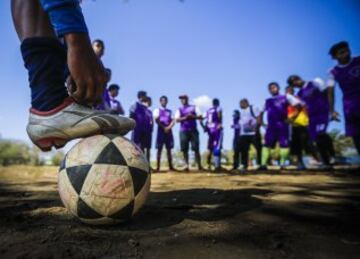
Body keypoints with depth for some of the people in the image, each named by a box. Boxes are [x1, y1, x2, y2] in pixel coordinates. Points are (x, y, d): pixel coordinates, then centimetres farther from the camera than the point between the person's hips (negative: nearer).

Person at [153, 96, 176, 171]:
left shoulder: (169, 111, 17)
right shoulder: (157, 110, 8)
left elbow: (173, 121, 6)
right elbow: (157, 120, -6)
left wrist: (168, 128, -12)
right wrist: (164, 128, -15)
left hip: (169, 131, 4)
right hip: (161, 131, -3)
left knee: (169, 150, 5)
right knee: (159, 149, -5)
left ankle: (171, 166, 8)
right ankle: (158, 167, -3)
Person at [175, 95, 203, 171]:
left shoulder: (194, 107, 12)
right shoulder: (179, 110, 12)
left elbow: (200, 117, 5)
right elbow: (177, 119, -1)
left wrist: (193, 116, -12)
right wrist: (185, 117, -16)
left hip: (193, 130, -1)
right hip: (183, 131, 1)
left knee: (196, 148, -5)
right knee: (185, 149, -1)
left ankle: (199, 165, 1)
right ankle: (187, 165, 6)